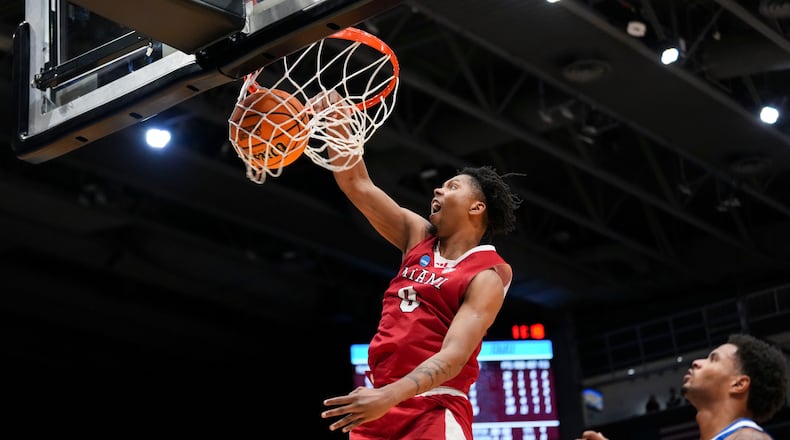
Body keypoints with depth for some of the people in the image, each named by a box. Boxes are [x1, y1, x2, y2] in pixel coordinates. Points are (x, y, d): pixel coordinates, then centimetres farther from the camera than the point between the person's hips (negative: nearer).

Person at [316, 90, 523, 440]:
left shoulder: (487, 276, -4)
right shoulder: (418, 237, 16)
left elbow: (453, 356, -18)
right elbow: (357, 184, 16)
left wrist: (389, 396, -32)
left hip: (433, 412, -6)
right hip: (379, 405, 6)